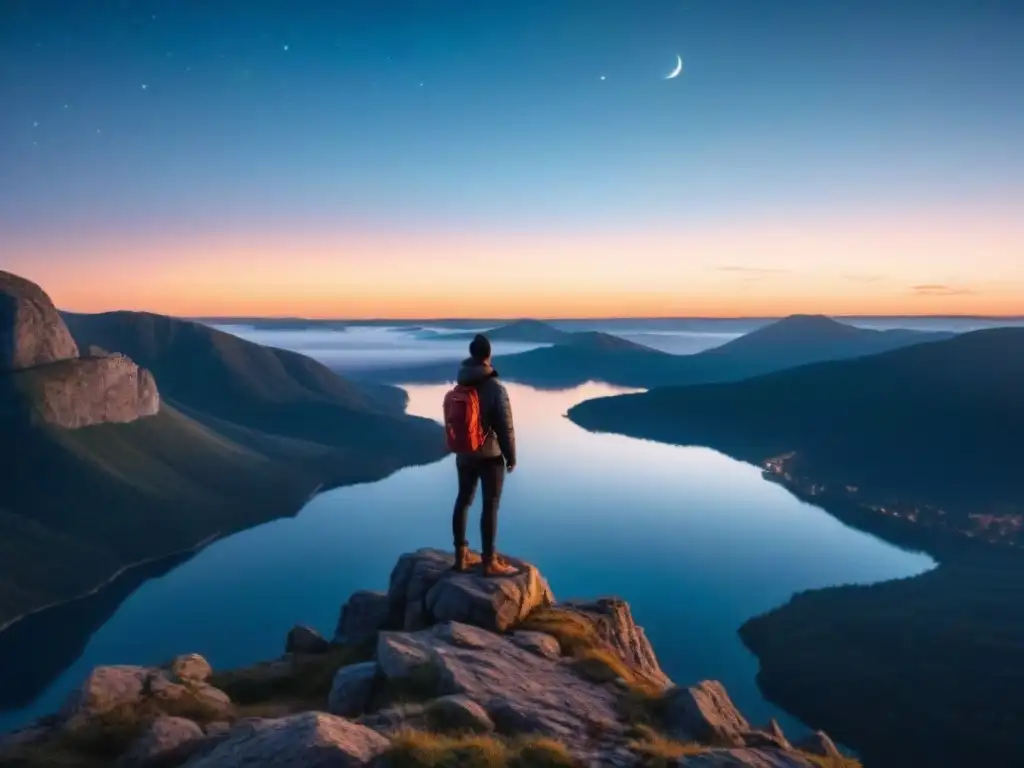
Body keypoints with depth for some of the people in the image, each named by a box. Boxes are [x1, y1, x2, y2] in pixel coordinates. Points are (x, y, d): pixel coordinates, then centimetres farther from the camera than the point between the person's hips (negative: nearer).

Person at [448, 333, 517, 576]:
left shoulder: (459, 386, 0)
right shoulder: (495, 388, -20)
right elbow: (505, 427, -17)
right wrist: (511, 456, -5)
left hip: (464, 455, 6)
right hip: (490, 456, -6)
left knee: (463, 500, 15)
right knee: (490, 506, 1)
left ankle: (461, 556, 23)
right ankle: (490, 563, 6)